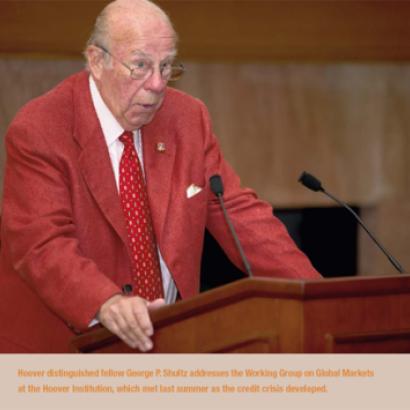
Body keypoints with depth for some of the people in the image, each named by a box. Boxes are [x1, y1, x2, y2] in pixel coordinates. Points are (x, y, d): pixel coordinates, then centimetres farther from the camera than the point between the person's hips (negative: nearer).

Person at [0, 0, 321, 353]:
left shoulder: (188, 118, 7)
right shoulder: (37, 132, -9)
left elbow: (240, 214, 7)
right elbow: (42, 244, -19)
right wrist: (106, 303, -38)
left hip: (168, 343, 4)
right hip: (64, 345, -4)